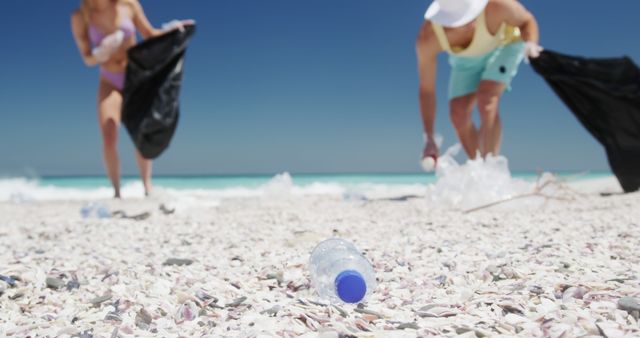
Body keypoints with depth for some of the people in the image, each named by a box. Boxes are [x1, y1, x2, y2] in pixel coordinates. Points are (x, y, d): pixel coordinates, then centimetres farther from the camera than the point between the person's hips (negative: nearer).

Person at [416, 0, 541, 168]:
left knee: (487, 101, -25)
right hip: (466, 58, 3)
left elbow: (527, 21, -18)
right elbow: (426, 90, -28)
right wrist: (429, 139, -30)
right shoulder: (427, 39, -35)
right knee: (459, 113, -9)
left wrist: (530, 43, -41)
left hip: (504, 44, -2)